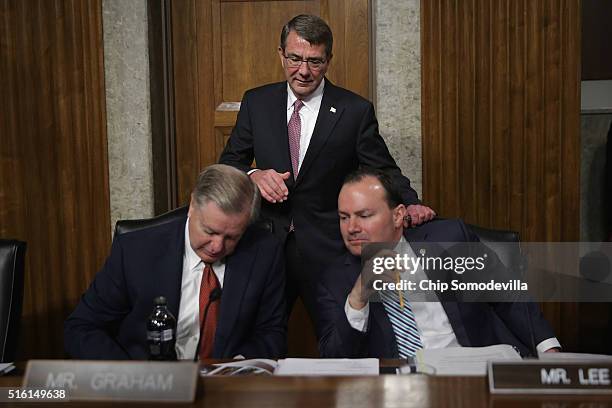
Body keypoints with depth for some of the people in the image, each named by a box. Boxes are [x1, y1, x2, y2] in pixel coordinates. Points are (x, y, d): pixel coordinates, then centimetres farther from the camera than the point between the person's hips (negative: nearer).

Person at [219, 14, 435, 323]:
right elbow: (228, 163, 7)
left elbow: (383, 171, -2)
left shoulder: (356, 111, -5)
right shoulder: (256, 102, 3)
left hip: (329, 251, -2)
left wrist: (410, 204, -22)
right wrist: (253, 176, -16)